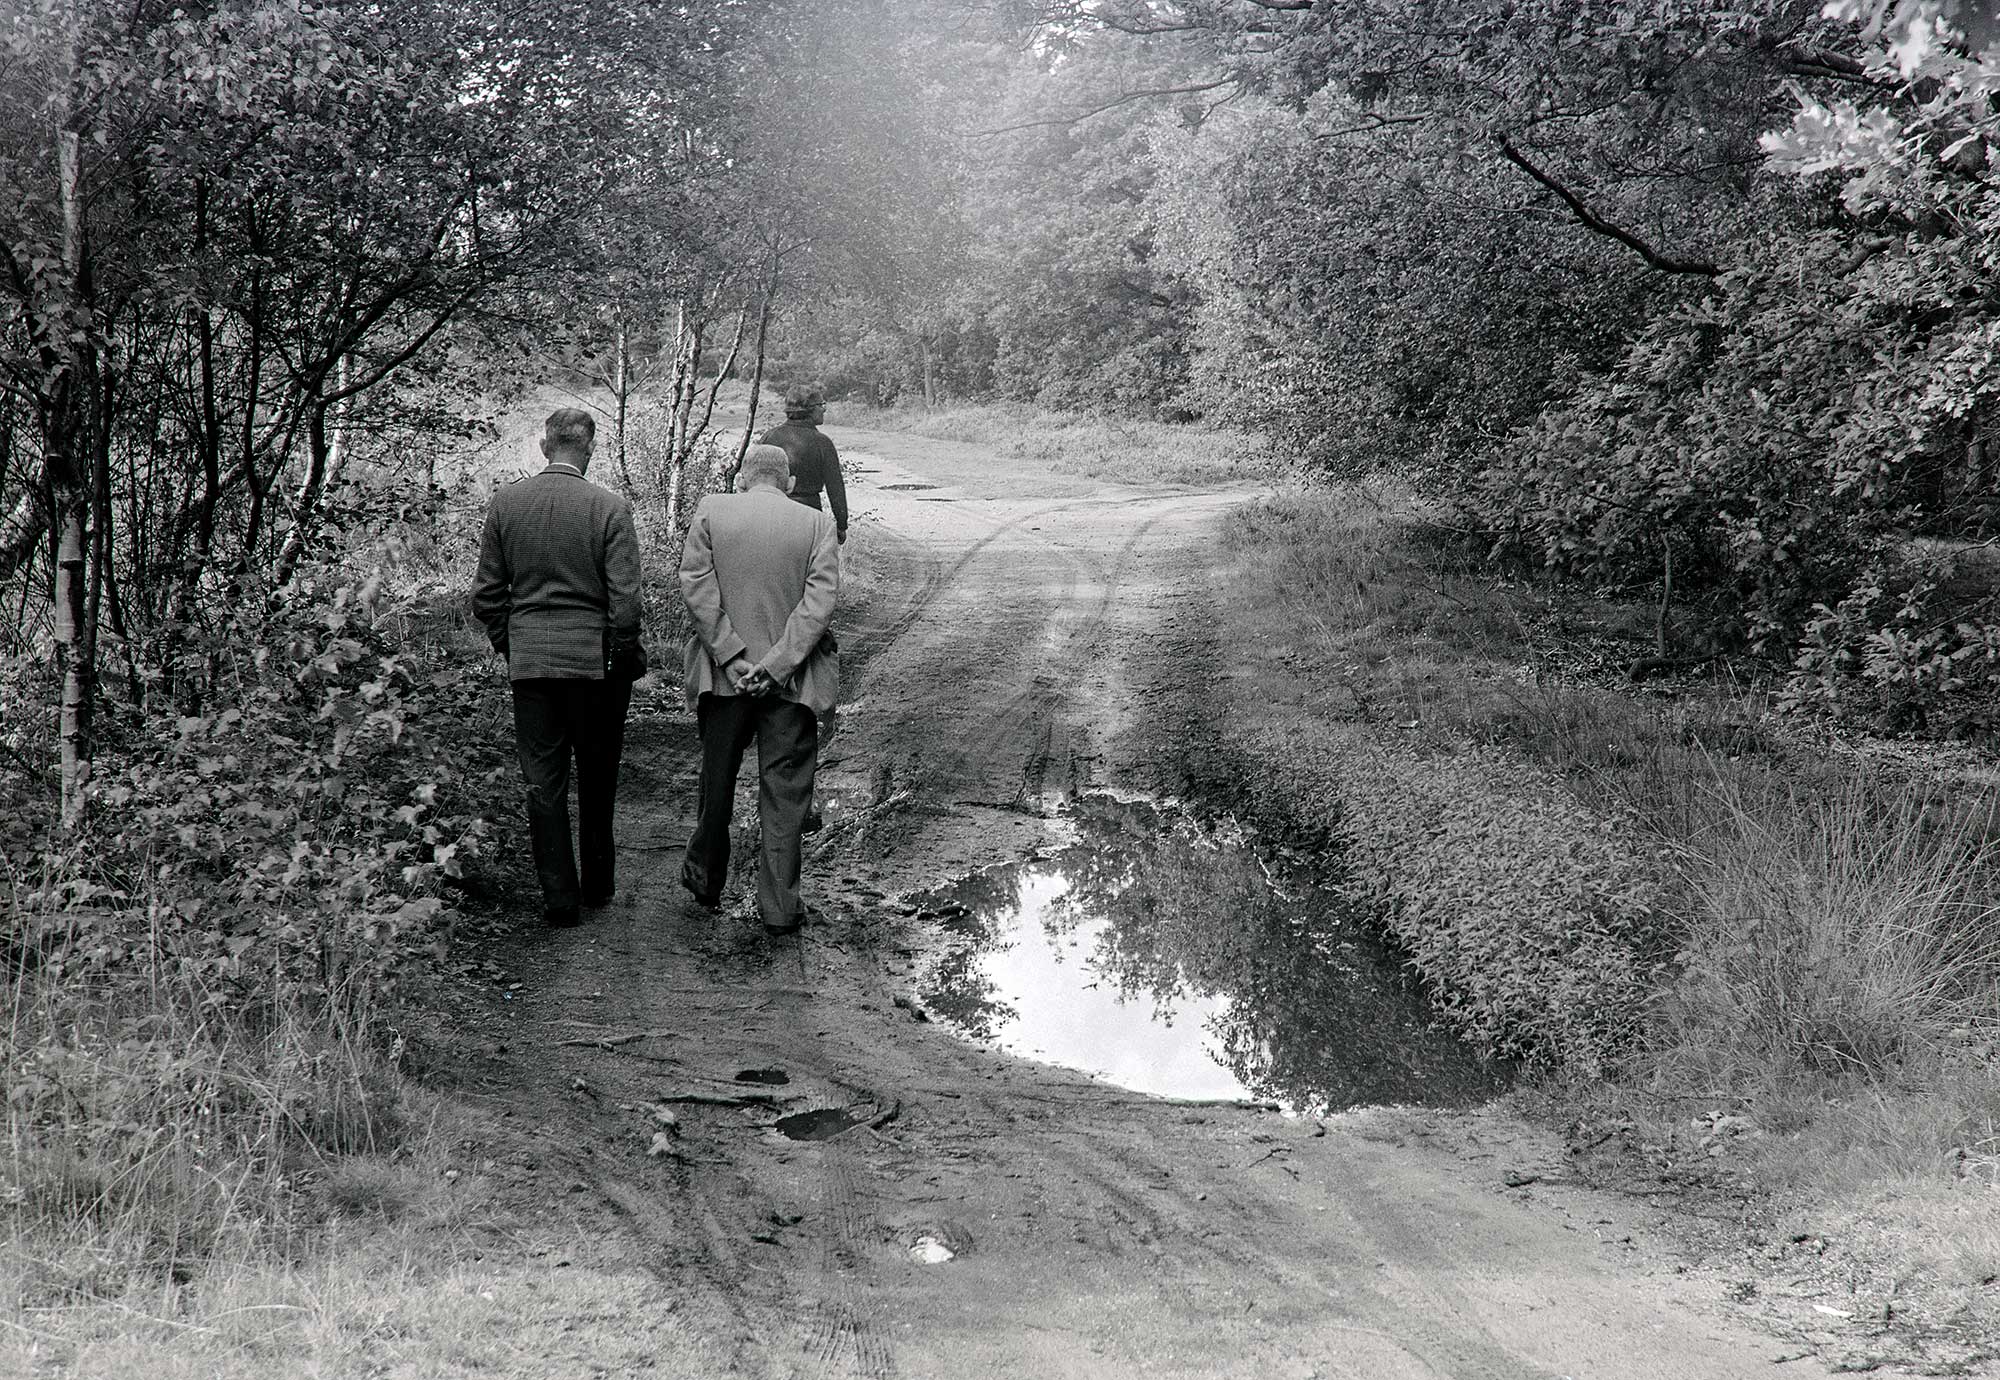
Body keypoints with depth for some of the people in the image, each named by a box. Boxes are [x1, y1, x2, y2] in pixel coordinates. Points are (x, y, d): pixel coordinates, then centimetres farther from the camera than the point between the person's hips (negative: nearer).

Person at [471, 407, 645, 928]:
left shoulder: (504, 503, -1)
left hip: (528, 660, 2)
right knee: (597, 778, 15)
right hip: (595, 660, -2)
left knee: (543, 782, 7)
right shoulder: (611, 508, -11)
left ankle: (560, 897, 9)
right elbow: (624, 600, -12)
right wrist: (628, 659, 2)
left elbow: (487, 593, 3)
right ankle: (598, 883, 25)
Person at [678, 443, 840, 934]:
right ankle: (779, 905, 8)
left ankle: (705, 880, 34)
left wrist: (731, 656, -9)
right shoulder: (818, 524, -1)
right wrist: (776, 664, -13)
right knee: (785, 791, 6)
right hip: (792, 679, -1)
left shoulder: (710, 512, 0)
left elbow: (696, 586, -8)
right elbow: (822, 599, -10)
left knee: (717, 781, 17)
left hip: (725, 673, 1)